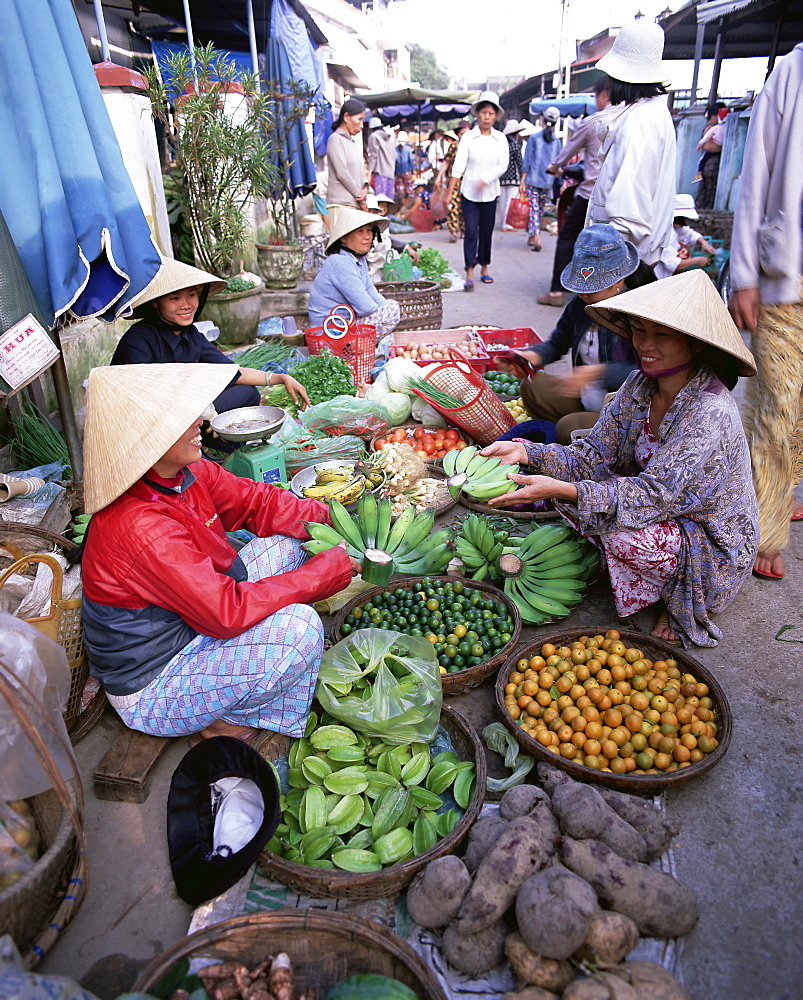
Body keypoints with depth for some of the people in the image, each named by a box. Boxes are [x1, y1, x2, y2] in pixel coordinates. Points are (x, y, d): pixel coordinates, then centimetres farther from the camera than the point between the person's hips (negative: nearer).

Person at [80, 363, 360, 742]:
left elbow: (257, 501, 2)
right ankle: (231, 720, 1)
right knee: (297, 625, -27)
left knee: (288, 542, 1)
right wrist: (325, 571, -26)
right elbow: (227, 612, -33)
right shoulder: (141, 528, -33)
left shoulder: (189, 473, -8)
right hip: (150, 690, -9)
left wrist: (329, 520, -12)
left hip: (187, 625, 9)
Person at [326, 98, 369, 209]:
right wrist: (360, 197, -7)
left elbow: (361, 170, 20)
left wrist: (365, 187, -3)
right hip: (341, 202, -8)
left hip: (355, 203, 8)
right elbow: (342, 173, -12)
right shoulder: (336, 139, -4)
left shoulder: (353, 142, 22)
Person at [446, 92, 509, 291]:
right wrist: (449, 193, -11)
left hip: (490, 193, 2)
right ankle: (469, 274, -11)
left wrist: (486, 180, -18)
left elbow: (503, 165, -2)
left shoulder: (500, 139, 5)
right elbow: (458, 166, -5)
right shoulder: (468, 138, -1)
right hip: (469, 192, -2)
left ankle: (484, 268, 24)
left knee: (487, 232, 10)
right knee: (471, 232, -9)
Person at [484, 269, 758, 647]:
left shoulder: (712, 412, -29)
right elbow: (594, 457, -9)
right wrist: (526, 452, -26)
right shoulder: (639, 385, -7)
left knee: (626, 535, -33)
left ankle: (680, 599, -2)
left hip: (715, 548, -6)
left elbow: (656, 495, -34)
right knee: (571, 478, -11)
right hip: (666, 511, 6)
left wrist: (561, 490, -44)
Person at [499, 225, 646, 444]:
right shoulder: (580, 303, 3)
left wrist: (598, 372, -38)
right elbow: (557, 343, 17)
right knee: (533, 386, -2)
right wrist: (532, 356, -5)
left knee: (569, 427, -28)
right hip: (586, 399, 8)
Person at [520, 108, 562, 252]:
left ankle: (536, 237, -22)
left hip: (532, 180, -3)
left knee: (533, 209, -5)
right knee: (540, 210, 15)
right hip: (548, 181, 3)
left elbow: (527, 162, -4)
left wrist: (522, 182, -3)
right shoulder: (557, 141, 5)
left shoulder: (534, 138, -2)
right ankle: (531, 237, 24)